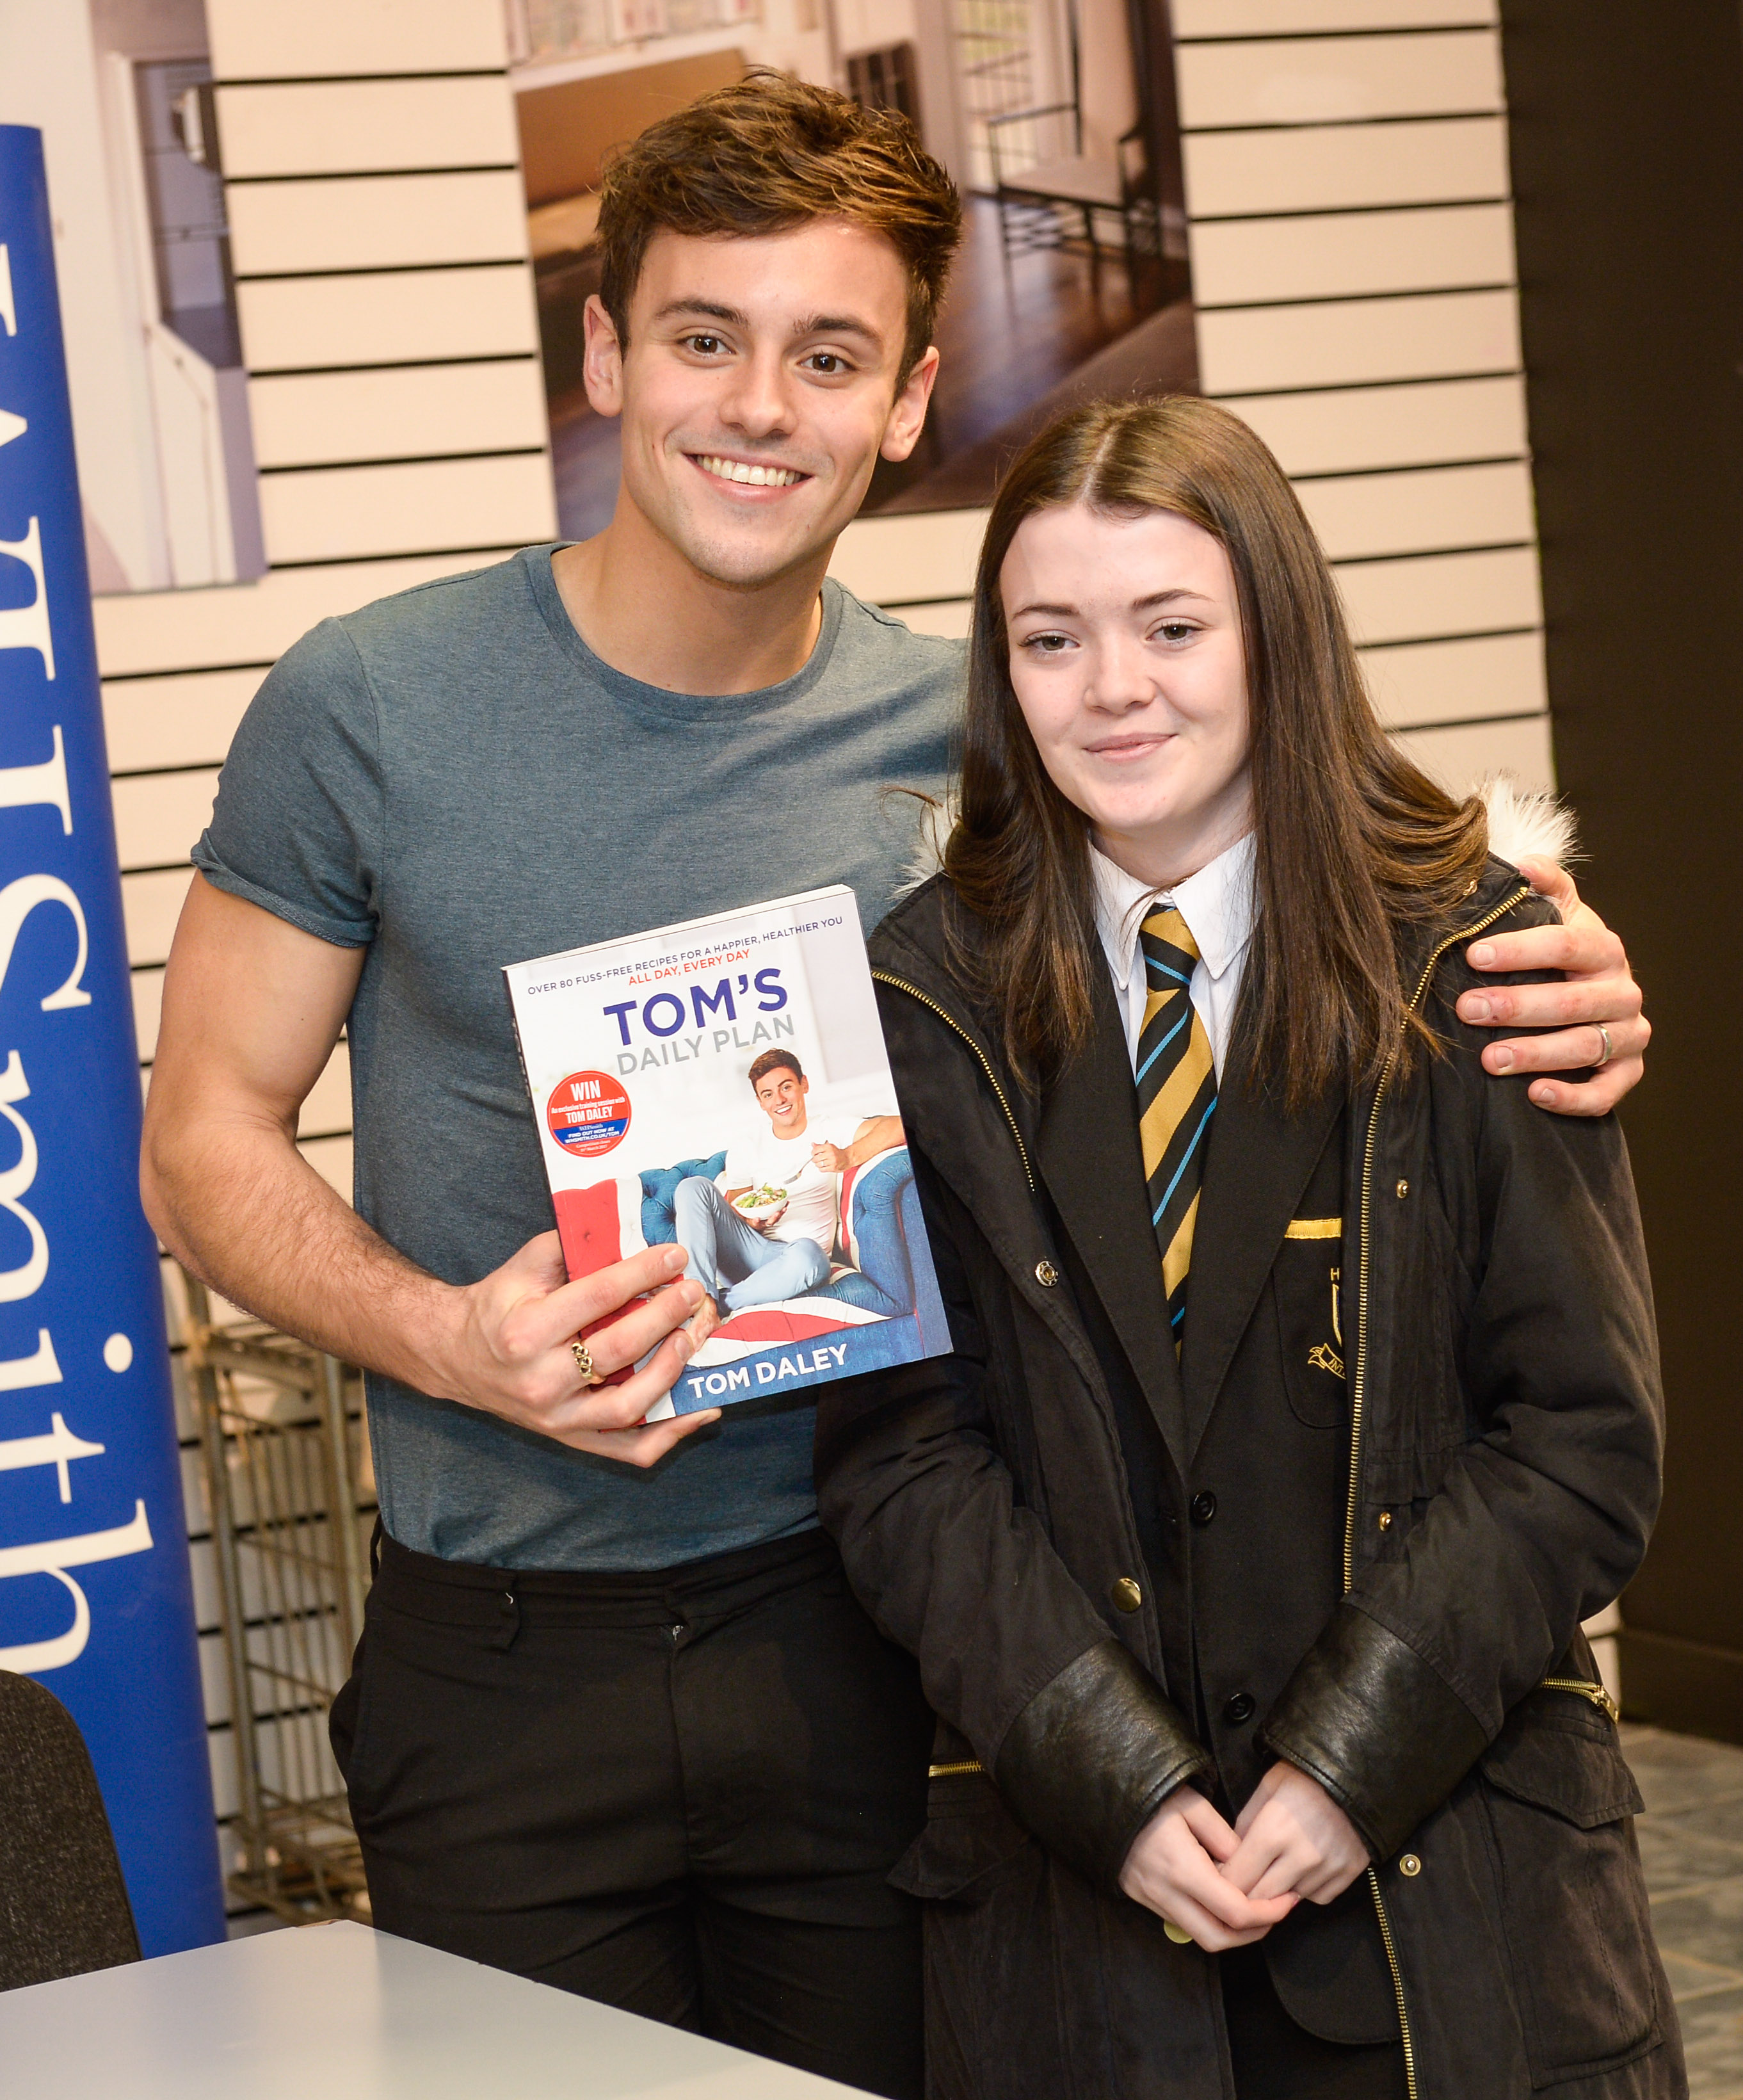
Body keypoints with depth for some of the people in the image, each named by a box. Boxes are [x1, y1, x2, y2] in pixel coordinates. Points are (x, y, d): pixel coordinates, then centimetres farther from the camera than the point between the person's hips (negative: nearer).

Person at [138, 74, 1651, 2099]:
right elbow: (204, 1140, -1)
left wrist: (1555, 1005, -10)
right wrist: (448, 1341, -19)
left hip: (848, 1645, 2)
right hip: (505, 1678, -1)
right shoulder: (371, 707, -6)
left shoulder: (966, 737, -1)